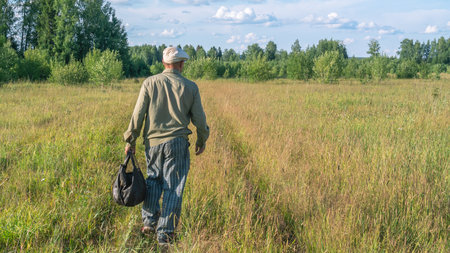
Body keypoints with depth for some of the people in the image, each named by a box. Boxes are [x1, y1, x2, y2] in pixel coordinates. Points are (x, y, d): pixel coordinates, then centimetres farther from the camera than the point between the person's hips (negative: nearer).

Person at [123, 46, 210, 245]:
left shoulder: (150, 83, -1)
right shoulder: (190, 87, 0)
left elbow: (138, 115, -2)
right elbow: (199, 119, 4)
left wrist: (130, 140, 7)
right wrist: (202, 140, 19)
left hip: (153, 142, 2)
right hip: (177, 143, -1)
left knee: (154, 180, 21)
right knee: (173, 188, 4)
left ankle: (149, 222, 21)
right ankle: (164, 232, 5)